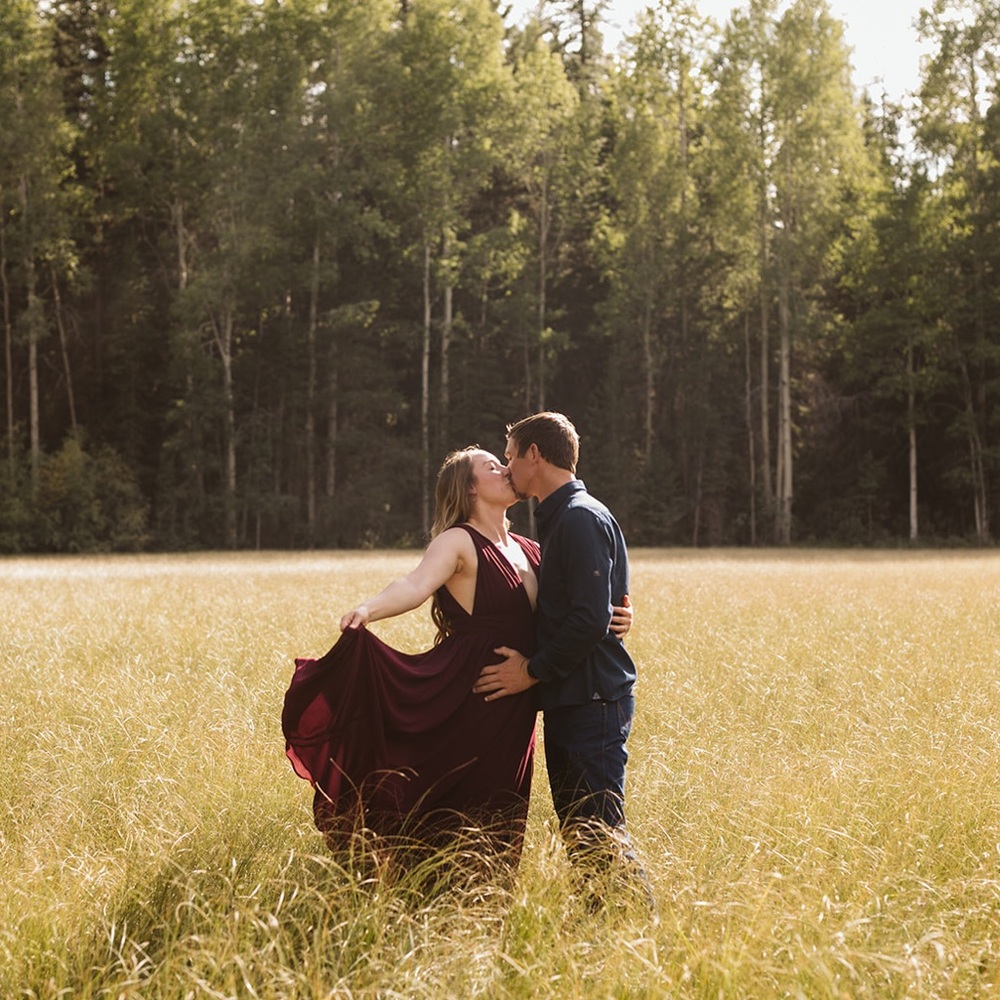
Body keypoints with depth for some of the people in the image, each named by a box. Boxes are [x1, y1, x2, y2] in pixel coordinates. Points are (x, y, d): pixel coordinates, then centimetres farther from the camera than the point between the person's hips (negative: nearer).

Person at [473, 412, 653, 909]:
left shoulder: (581, 518, -14)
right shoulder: (560, 519, 18)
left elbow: (590, 619, -22)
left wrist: (533, 671, -14)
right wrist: (529, 661, 12)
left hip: (592, 701, -10)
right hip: (569, 700, 10)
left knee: (599, 831, -9)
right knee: (577, 831, 12)